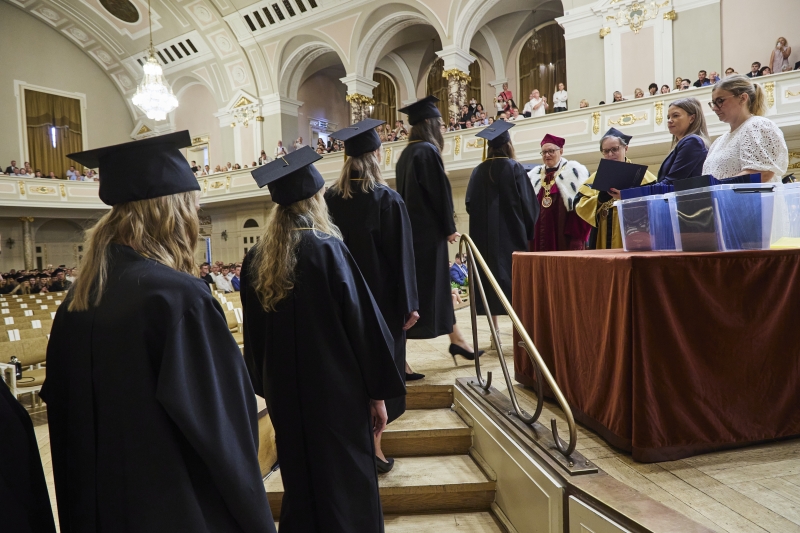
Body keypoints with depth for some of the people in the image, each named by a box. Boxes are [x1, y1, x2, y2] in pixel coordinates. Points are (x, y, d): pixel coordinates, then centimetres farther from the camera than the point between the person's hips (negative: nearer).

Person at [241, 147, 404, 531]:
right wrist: (378, 391, -5)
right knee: (347, 489, 10)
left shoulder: (255, 259, 0)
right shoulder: (327, 248, -16)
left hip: (283, 392, 6)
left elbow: (253, 334, 9)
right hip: (335, 392, -5)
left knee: (299, 487, 21)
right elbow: (362, 323, -14)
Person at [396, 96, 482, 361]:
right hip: (428, 231, -9)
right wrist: (449, 228, -8)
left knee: (437, 286, 13)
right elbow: (439, 192, -15)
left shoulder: (406, 153, 15)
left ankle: (455, 339, 21)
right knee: (428, 287, -4)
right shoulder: (427, 150, -12)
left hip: (411, 229, 9)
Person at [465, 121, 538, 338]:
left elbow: (469, 204, 5)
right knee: (514, 278, 0)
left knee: (490, 277, 7)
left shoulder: (478, 171, 5)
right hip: (511, 233, -3)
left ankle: (495, 331, 9)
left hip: (484, 236, 4)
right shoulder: (514, 168, -5)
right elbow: (528, 203, -5)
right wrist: (529, 231, 6)